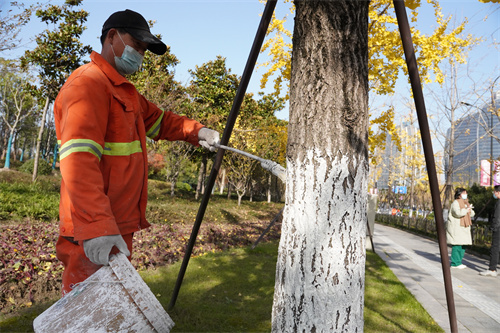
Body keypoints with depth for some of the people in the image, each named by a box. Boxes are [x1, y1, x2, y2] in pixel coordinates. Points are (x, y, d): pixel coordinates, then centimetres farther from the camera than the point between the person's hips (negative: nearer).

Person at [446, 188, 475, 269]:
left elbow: (472, 214, 18)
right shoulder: (455, 203, -9)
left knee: (463, 245, 8)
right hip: (455, 227, -9)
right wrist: (467, 209, -12)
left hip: (464, 227, 9)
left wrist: (470, 209, -1)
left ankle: (458, 262, 17)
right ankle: (455, 263, -2)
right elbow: (458, 213, -24)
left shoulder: (465, 203, 19)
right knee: (457, 245, -8)